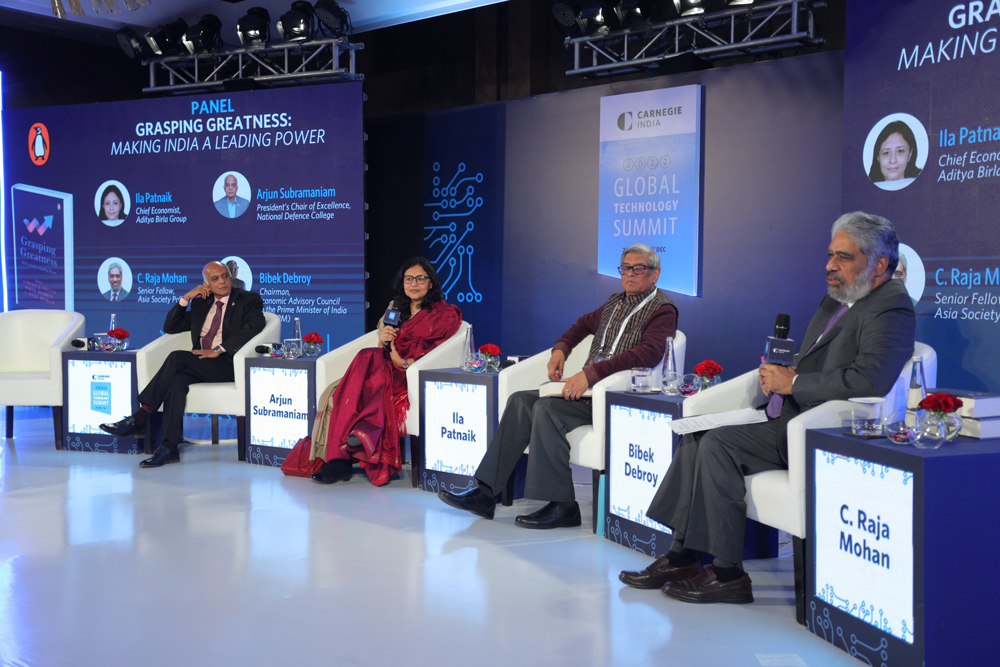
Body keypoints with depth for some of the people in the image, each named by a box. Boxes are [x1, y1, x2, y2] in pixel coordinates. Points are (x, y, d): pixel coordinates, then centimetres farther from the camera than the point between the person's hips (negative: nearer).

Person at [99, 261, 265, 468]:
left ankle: (139, 419, -26)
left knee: (177, 357, -27)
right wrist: (186, 298, 9)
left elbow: (254, 327, -13)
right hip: (201, 365, 5)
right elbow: (169, 327, 23)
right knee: (177, 379, -31)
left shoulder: (249, 300, 7)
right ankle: (169, 448, -37)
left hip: (230, 365, -5)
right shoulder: (201, 303, 25)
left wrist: (219, 350, -20)